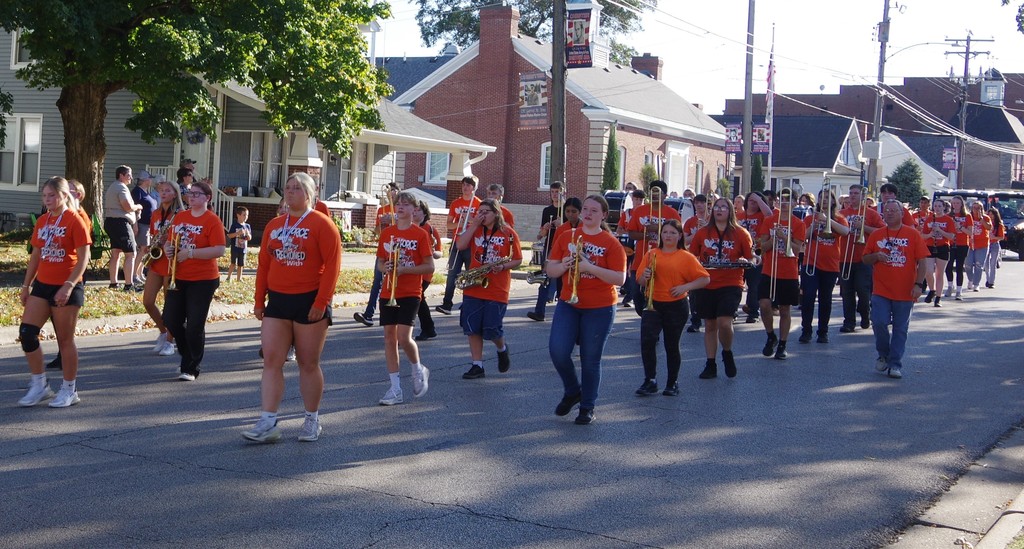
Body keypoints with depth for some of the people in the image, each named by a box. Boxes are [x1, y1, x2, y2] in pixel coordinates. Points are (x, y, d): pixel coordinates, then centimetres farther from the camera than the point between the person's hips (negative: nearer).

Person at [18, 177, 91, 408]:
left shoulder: (74, 220, -10)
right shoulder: (42, 221, 10)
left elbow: (84, 257, -15)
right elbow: (36, 255, 17)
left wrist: (68, 286, -22)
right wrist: (26, 286, 14)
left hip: (66, 288, -6)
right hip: (42, 285, 6)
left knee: (65, 339, 2)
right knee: (26, 332, -1)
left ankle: (69, 390, 15)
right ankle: (40, 385, 12)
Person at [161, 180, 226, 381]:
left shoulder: (212, 221, -9)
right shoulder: (180, 217, 11)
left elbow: (219, 251, -18)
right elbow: (170, 241, 21)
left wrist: (190, 253, -23)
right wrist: (168, 248, -3)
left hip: (203, 281, -7)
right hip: (178, 278, 7)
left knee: (195, 326, -3)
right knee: (171, 321, 8)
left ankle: (191, 368, 10)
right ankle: (189, 356, 30)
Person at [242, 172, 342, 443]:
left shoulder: (321, 224, -6)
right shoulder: (273, 226, 12)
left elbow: (332, 264, -12)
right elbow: (263, 265, 14)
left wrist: (321, 302, -18)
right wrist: (259, 300, 8)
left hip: (309, 301, -5)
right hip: (277, 300, 5)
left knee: (308, 363, 5)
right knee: (271, 361, -2)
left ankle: (312, 421, 19)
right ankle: (268, 424, -2)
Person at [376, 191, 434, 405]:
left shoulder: (420, 234, -4)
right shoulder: (386, 233, 9)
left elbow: (429, 267, -6)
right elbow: (380, 262, 15)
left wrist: (404, 269, -17)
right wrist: (385, 268, -8)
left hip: (410, 293, -4)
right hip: (388, 292, 4)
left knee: (404, 337, -16)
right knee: (389, 338, 3)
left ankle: (418, 370, 14)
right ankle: (395, 389, 8)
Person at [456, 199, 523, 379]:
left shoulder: (508, 233, 0)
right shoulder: (474, 229, 8)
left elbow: (518, 260, 3)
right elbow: (460, 246, -8)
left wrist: (503, 266, -15)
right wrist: (474, 225, -10)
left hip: (497, 290, -3)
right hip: (473, 288, 3)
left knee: (492, 330, -2)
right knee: (472, 329, 1)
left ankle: (502, 349, 30)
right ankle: (477, 366, 10)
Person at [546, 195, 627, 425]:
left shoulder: (611, 243, -4)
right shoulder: (566, 237, 7)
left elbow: (620, 278, -12)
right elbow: (550, 270, 7)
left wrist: (590, 268, -22)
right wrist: (564, 265, -15)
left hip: (600, 309, -3)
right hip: (568, 304, 3)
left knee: (591, 360, 2)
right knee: (558, 351, -10)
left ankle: (587, 407, 18)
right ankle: (572, 391, 17)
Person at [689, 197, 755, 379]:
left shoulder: (740, 233, 1)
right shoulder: (702, 233, 7)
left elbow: (752, 259, 5)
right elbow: (691, 256, 13)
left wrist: (745, 261, -16)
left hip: (731, 284, -3)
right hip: (706, 285, 3)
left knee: (724, 322, -17)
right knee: (710, 325, 8)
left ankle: (727, 353, 12)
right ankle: (710, 364, 18)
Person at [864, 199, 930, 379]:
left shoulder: (913, 234, 1)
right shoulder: (876, 235, 7)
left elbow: (921, 261, -1)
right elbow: (865, 259, 12)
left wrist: (919, 284, -10)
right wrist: (876, 256, -10)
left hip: (905, 292, -1)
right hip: (881, 290, 1)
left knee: (900, 329, 3)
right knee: (879, 323, -9)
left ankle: (895, 364, 12)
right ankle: (883, 355, 16)